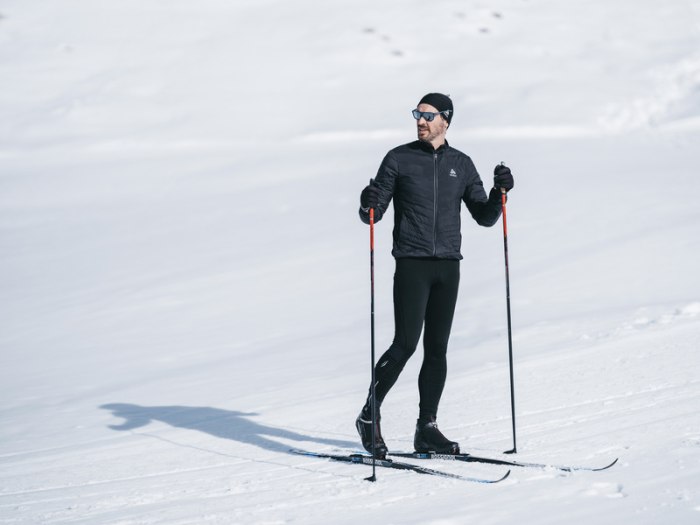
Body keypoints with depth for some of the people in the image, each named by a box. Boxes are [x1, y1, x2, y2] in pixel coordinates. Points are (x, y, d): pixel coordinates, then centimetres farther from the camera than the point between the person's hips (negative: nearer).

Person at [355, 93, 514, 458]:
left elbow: (484, 217, 12)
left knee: (437, 348, 5)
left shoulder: (461, 164, 11)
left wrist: (500, 191, -6)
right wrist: (368, 205, -22)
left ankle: (426, 429, 10)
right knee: (406, 344, -11)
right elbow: (374, 215, 1)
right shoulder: (399, 159, 1)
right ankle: (369, 416, 2)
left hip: (448, 267, 4)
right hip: (412, 264, -4)